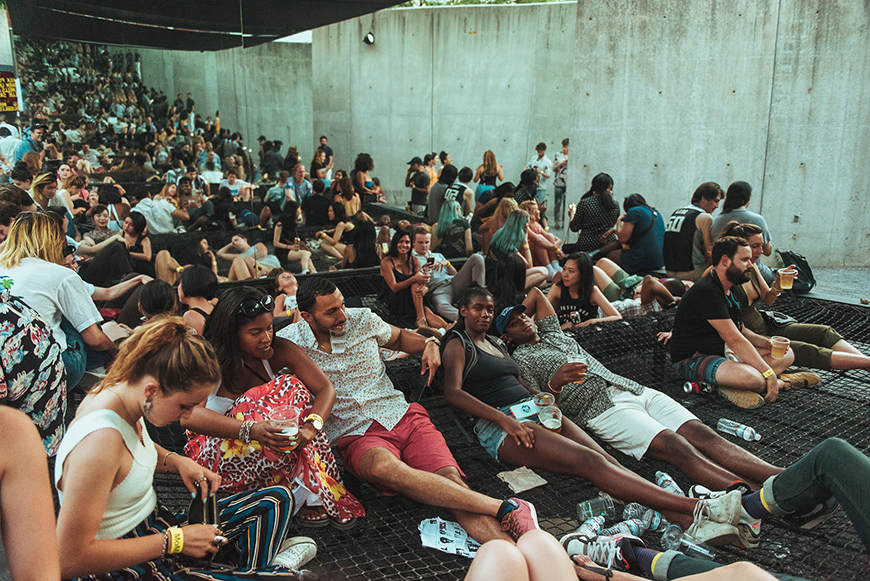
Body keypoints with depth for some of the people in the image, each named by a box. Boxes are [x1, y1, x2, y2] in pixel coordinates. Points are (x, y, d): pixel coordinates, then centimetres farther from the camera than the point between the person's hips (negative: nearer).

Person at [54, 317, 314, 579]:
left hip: (154, 523, 10)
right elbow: (70, 559, -32)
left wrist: (176, 461, 0)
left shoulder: (121, 392, -4)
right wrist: (174, 541, -26)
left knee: (276, 499, 12)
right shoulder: (100, 441, -32)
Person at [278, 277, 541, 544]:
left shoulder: (363, 319, 9)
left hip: (402, 415, 3)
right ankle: (504, 509, -43)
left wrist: (429, 343, 7)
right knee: (385, 468, -39)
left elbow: (399, 338, 28)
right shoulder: (288, 341, 0)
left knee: (451, 479, -25)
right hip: (356, 435, -3)